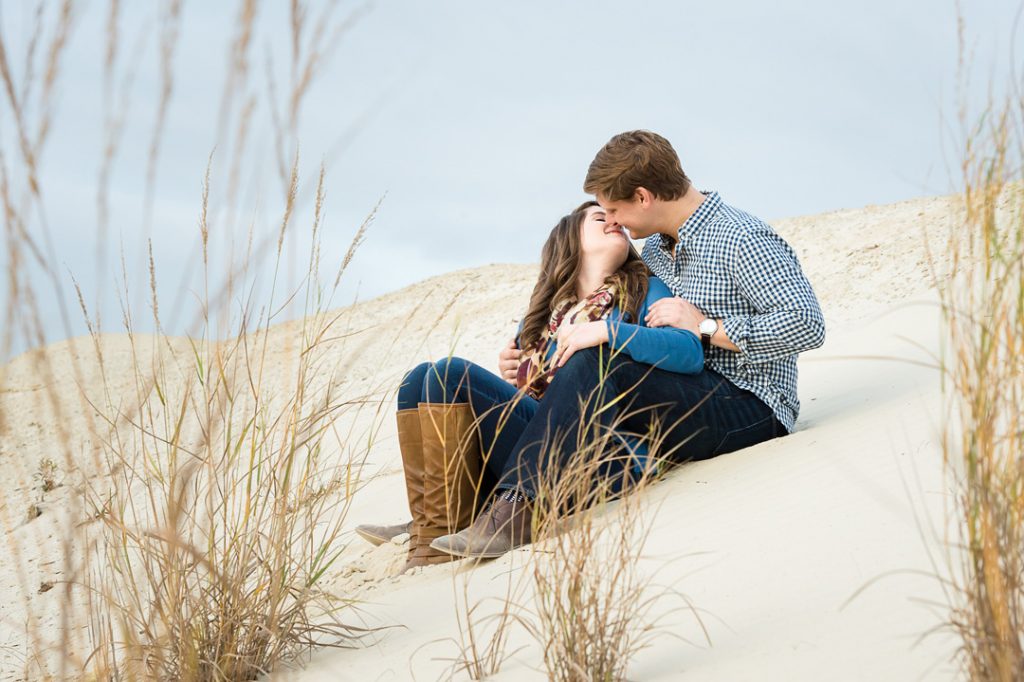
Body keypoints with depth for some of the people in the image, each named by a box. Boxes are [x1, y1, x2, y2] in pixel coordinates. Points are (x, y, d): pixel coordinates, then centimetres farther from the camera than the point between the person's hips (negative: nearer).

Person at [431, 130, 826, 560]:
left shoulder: (742, 240, -11)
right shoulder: (654, 249, 16)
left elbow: (807, 324, -21)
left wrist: (707, 327, -20)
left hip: (750, 409, -9)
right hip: (687, 399, 9)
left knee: (597, 366, -27)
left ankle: (516, 510, -33)